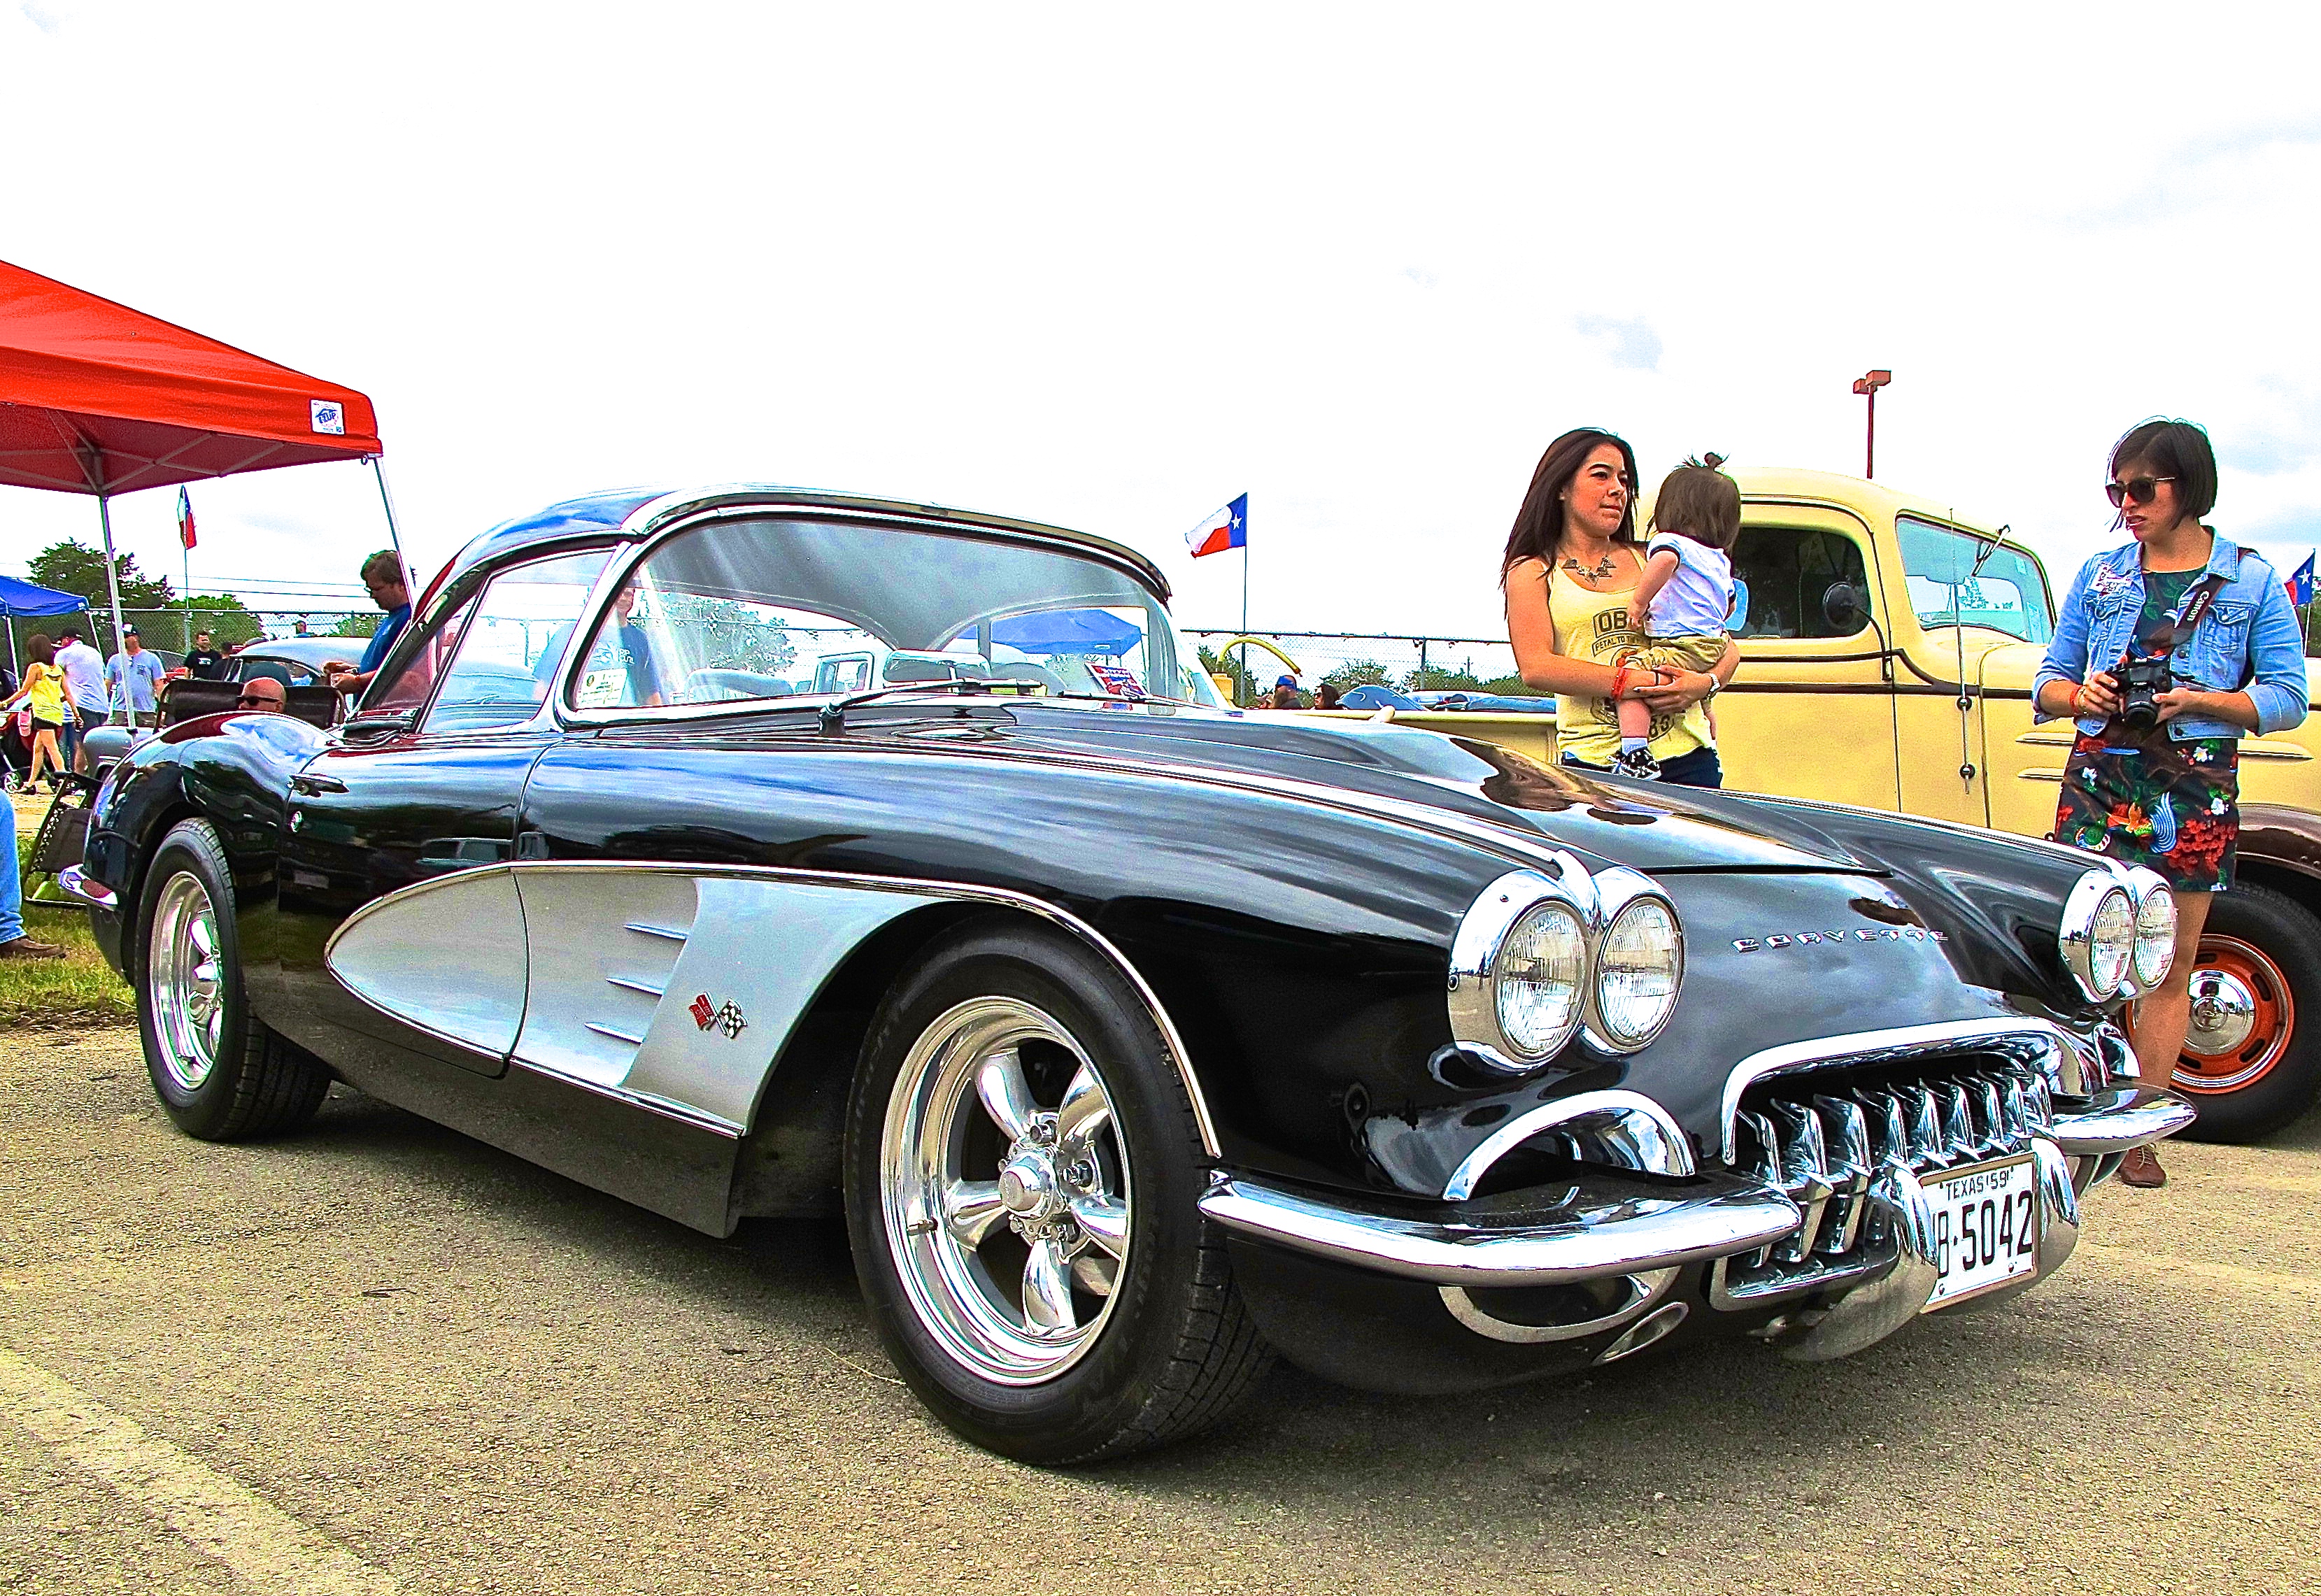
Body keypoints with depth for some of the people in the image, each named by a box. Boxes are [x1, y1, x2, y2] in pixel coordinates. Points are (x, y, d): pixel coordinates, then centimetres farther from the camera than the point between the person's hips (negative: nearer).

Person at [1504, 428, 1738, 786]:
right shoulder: (1532, 571, 8)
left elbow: (1727, 648, 19)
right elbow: (1536, 667, -10)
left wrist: (1706, 683, -6)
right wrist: (1645, 684, -16)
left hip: (1686, 756, 3)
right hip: (1594, 760, -3)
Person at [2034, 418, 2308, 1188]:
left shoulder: (2252, 580, 6)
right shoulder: (2099, 575, 11)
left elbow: (2287, 697, 3)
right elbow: (2047, 683, 14)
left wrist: (2198, 701, -14)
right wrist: (2080, 694, -9)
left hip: (2195, 793, -1)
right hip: (2097, 780, 1)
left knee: (2168, 970, 3)